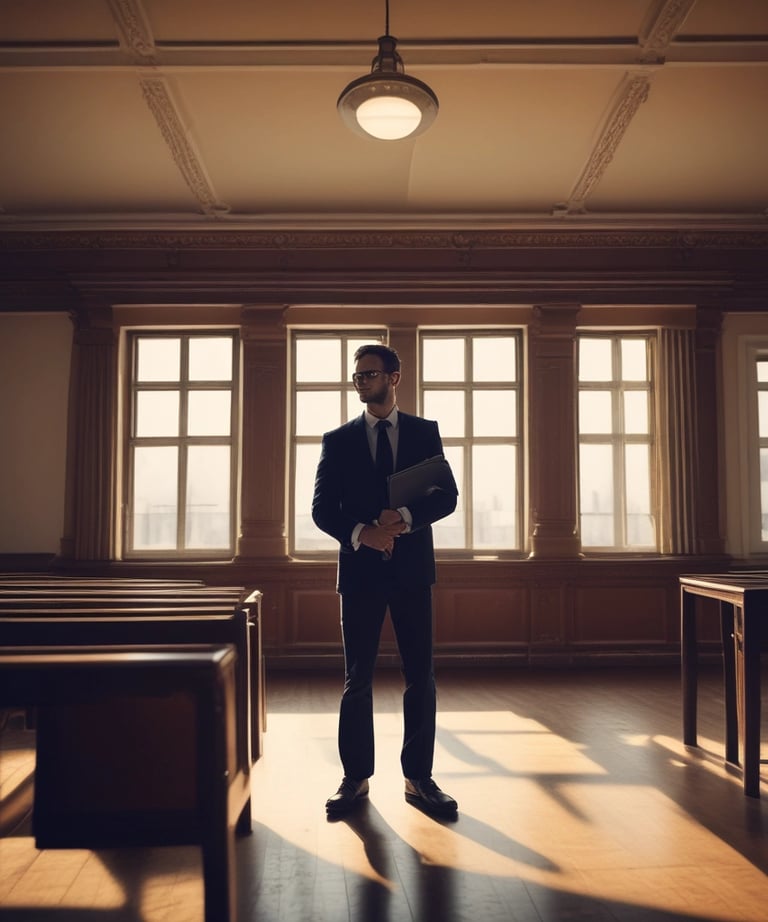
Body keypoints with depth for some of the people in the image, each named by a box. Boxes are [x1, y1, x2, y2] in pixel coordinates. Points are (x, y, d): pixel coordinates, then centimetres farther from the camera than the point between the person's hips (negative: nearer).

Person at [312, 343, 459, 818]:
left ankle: (419, 778, 19)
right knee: (357, 679, 6)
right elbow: (323, 508, 0)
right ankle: (356, 778, 18)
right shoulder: (338, 440, 5)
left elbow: (447, 496, -1)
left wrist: (406, 518, -18)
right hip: (361, 569, 0)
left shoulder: (425, 432, 6)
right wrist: (361, 533, -18)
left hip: (412, 567, 1)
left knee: (421, 677, 6)